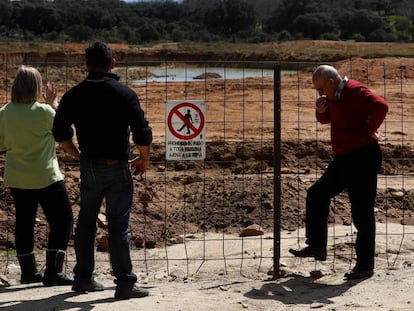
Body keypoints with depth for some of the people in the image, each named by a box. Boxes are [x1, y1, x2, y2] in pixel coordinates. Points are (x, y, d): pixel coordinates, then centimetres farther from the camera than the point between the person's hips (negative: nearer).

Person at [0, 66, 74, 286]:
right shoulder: (44, 111, -15)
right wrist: (52, 102, 6)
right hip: (45, 176, -5)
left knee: (24, 222, 15)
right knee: (62, 219, 3)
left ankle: (28, 271, 23)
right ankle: (53, 272, -2)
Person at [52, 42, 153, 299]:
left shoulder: (74, 95, 2)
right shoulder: (125, 94, -8)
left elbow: (60, 132, 6)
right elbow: (142, 133, -12)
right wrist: (144, 160, 5)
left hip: (89, 168, 4)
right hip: (117, 168, -3)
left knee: (86, 222, 16)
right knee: (118, 225, 0)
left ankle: (83, 278, 23)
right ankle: (125, 283, 1)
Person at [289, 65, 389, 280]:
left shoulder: (356, 92, -17)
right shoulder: (335, 96, 11)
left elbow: (380, 106, -32)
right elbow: (327, 119, 25)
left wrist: (368, 131, -20)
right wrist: (321, 111, 2)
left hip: (363, 157, -10)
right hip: (344, 158, 10)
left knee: (362, 213, -4)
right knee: (317, 194, 13)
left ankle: (365, 266, 5)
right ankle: (317, 246, 20)